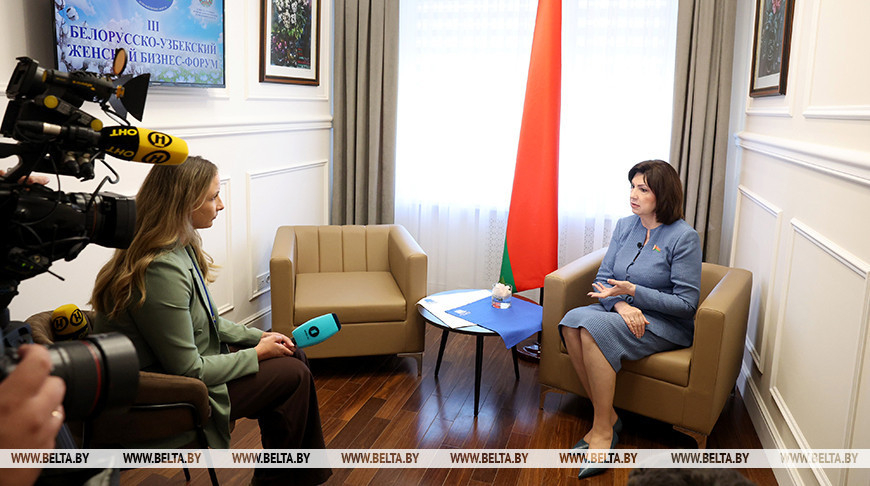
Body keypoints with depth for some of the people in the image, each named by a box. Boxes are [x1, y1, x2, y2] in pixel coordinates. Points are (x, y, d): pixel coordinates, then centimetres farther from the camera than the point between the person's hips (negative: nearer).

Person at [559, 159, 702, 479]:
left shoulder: (684, 237, -11)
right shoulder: (625, 226, 7)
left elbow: (687, 303, -13)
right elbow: (603, 279, 6)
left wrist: (632, 292, -21)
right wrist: (620, 304, -16)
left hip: (668, 324, -6)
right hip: (623, 310, 6)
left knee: (595, 328, -32)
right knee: (573, 321, -25)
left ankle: (603, 429, -20)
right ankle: (606, 415, -15)